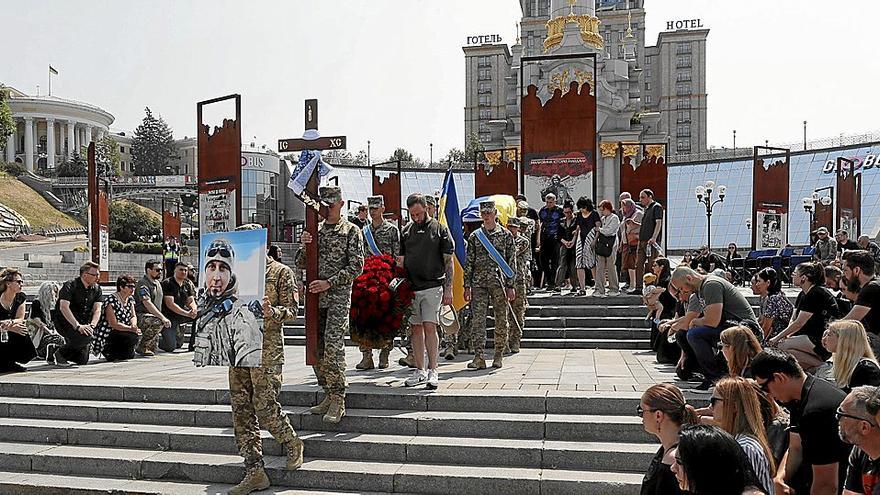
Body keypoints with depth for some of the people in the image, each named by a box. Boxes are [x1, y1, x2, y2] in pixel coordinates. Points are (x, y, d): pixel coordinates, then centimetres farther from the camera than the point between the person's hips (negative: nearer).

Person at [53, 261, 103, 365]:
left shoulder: (96, 289, 4)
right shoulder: (70, 286, -14)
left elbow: (97, 310, -2)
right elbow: (63, 308, -25)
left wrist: (92, 326, -22)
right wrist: (78, 326, -34)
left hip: (84, 323, 6)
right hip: (64, 322, -6)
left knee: (82, 361, 1)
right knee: (86, 336, -35)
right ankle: (60, 353, -10)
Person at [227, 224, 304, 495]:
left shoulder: (281, 272, 0)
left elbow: (291, 310, -4)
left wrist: (271, 312, -23)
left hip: (267, 347, -6)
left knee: (265, 406, -8)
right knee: (241, 409, 3)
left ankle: (292, 444, 21)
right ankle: (254, 471, 10)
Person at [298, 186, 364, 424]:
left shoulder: (351, 231, 0)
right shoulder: (315, 230, 15)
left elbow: (356, 266, -7)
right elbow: (300, 264, 14)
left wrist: (329, 283, -14)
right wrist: (305, 247, -6)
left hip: (339, 297, -6)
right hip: (315, 297, 6)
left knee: (333, 346, -16)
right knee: (316, 349, 7)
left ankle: (338, 400, -8)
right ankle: (329, 395, 19)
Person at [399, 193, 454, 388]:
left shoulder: (440, 229, 1)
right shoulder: (406, 230, 12)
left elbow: (449, 261, 0)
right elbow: (401, 260, 16)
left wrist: (448, 289, -6)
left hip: (432, 286, -4)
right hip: (410, 287, 4)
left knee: (429, 327, -10)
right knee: (415, 328, 7)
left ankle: (432, 371, -1)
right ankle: (420, 371, 16)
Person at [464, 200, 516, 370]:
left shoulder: (506, 235, 4)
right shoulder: (474, 236, 9)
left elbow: (512, 262, 3)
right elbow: (469, 262, 9)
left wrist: (510, 286, -3)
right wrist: (467, 286, 3)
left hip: (499, 282, -1)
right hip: (479, 283, 1)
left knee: (501, 320, 5)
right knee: (477, 319, -7)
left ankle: (499, 356, 18)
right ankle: (478, 357, -7)